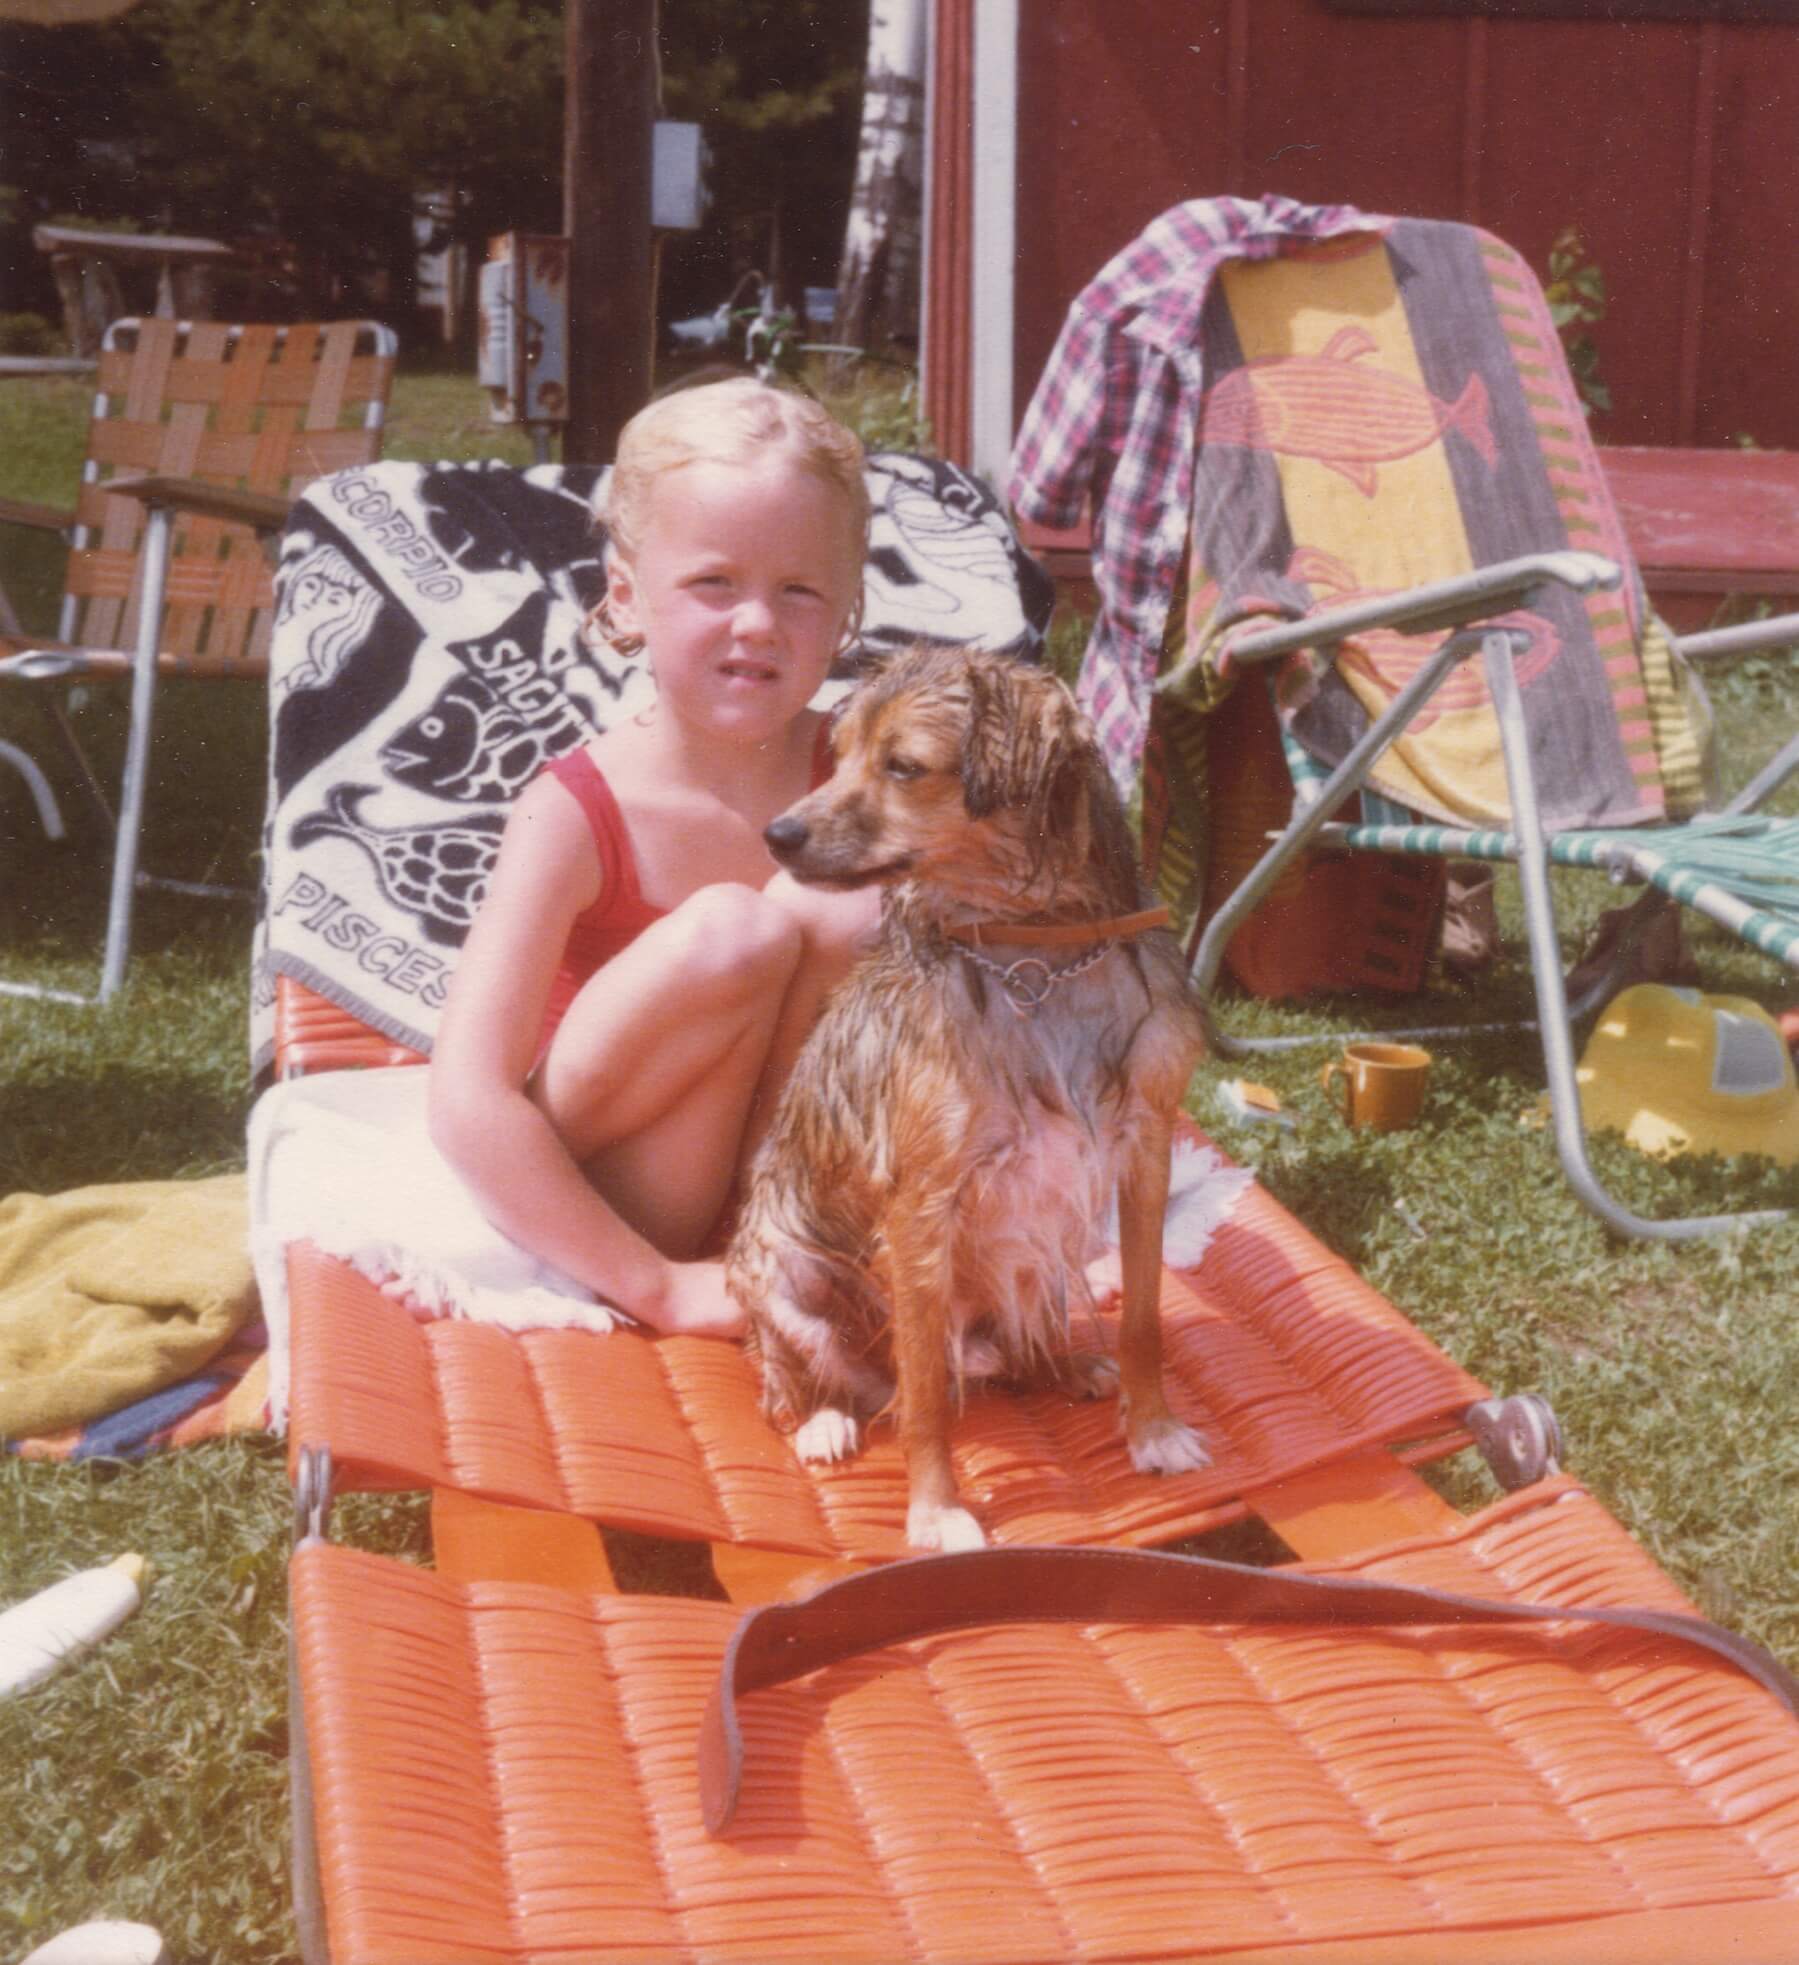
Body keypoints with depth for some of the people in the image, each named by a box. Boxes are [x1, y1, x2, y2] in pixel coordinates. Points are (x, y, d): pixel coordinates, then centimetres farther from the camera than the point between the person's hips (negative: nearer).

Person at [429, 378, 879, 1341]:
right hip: (597, 1203, -4)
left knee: (842, 900, -20)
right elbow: (467, 1106, -25)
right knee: (731, 930, -28)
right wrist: (658, 1288, -26)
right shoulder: (576, 816, -18)